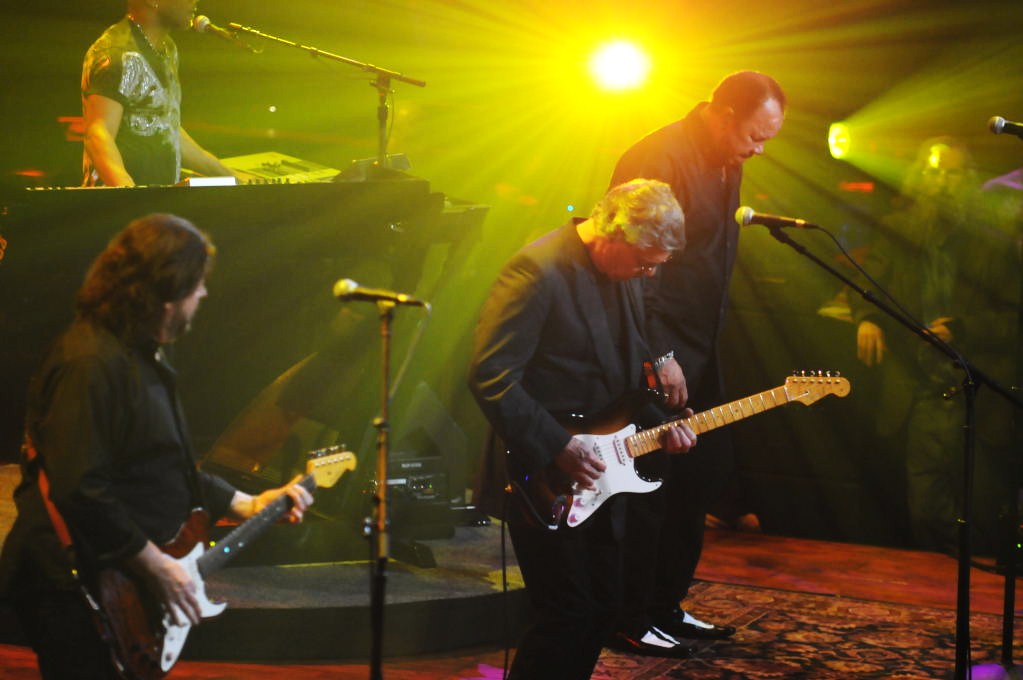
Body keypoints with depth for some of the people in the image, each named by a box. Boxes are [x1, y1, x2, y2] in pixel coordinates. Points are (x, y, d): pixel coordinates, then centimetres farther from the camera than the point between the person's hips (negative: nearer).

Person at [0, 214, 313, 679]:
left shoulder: (142, 356, 14)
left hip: (118, 584, 10)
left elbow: (168, 472, 22)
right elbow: (80, 490, -27)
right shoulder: (90, 362, -21)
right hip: (71, 592, -10)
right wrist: (155, 567, -21)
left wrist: (249, 505, 18)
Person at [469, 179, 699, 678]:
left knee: (601, 608, 14)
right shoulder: (540, 270, -20)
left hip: (599, 473, 8)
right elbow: (489, 376, -24)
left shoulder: (623, 272, 7)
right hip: (546, 486, -8)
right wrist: (557, 449, -22)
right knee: (570, 616, -6)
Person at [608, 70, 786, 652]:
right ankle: (630, 616, 9)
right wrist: (659, 357, -22)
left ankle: (666, 603, 25)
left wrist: (709, 351, 18)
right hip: (655, 352, -9)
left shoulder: (727, 164, 11)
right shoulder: (660, 158, -18)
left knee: (708, 470, 13)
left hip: (698, 352, 10)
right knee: (648, 484, -4)